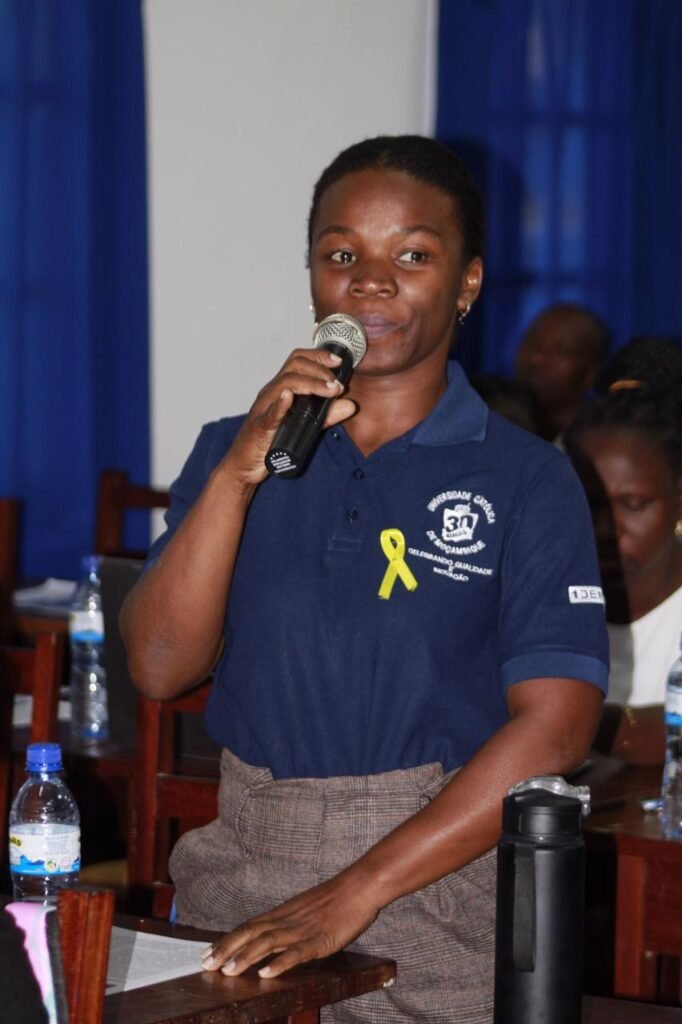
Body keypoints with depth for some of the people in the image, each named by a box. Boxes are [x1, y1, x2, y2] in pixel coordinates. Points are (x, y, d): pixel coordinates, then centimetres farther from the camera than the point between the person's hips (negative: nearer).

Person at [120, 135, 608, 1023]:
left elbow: (554, 724, -11)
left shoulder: (525, 481, -2)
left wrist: (357, 892, -17)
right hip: (240, 873, 3)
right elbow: (160, 667, -1)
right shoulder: (235, 452, 10)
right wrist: (238, 474, -13)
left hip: (437, 876, -2)